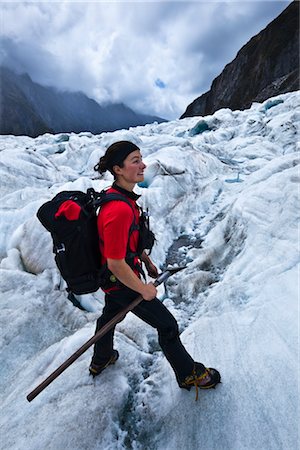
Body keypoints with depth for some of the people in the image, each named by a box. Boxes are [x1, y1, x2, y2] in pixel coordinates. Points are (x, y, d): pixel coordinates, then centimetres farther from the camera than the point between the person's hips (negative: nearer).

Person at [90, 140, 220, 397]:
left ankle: (100, 361, 60)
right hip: (122, 282, -10)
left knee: (110, 314, 32)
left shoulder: (116, 194, -3)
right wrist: (144, 289, -18)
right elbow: (116, 264, -32)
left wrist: (147, 261, 16)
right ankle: (188, 375, 34)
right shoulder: (120, 210, -35)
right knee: (167, 325, 8)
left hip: (111, 279, 10)